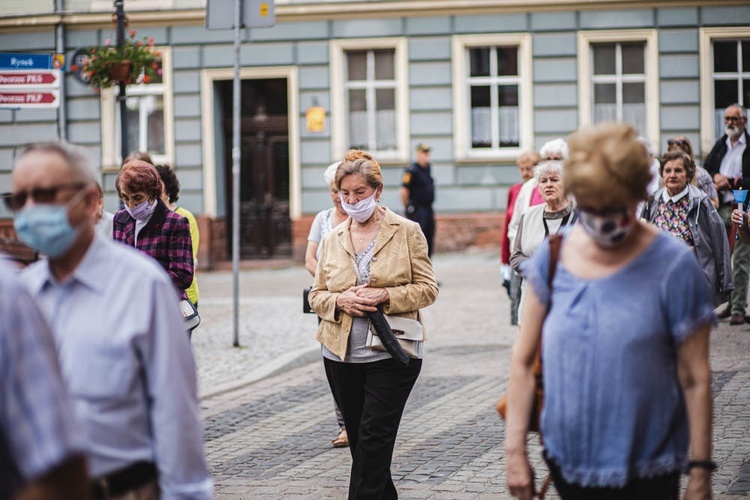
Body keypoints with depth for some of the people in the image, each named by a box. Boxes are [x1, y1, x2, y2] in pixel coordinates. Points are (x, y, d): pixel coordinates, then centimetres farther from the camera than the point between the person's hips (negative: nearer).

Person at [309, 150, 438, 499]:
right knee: (359, 441, 11)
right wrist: (340, 301, -9)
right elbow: (316, 296, 13)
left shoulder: (407, 232, -1)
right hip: (341, 356, 4)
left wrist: (384, 296, -17)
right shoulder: (332, 239, 10)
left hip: (391, 355, -4)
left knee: (374, 439, -10)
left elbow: (427, 288, -2)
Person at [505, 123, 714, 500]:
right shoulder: (552, 256, -1)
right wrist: (514, 451, 3)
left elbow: (695, 380, -7)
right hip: (566, 461, 3)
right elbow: (523, 360, 5)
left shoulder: (673, 266, -9)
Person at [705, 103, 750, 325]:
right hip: (721, 207, 6)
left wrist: (730, 182, -17)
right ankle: (729, 301, 19)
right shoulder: (720, 144, 15)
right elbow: (705, 168, 17)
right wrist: (716, 176, -3)